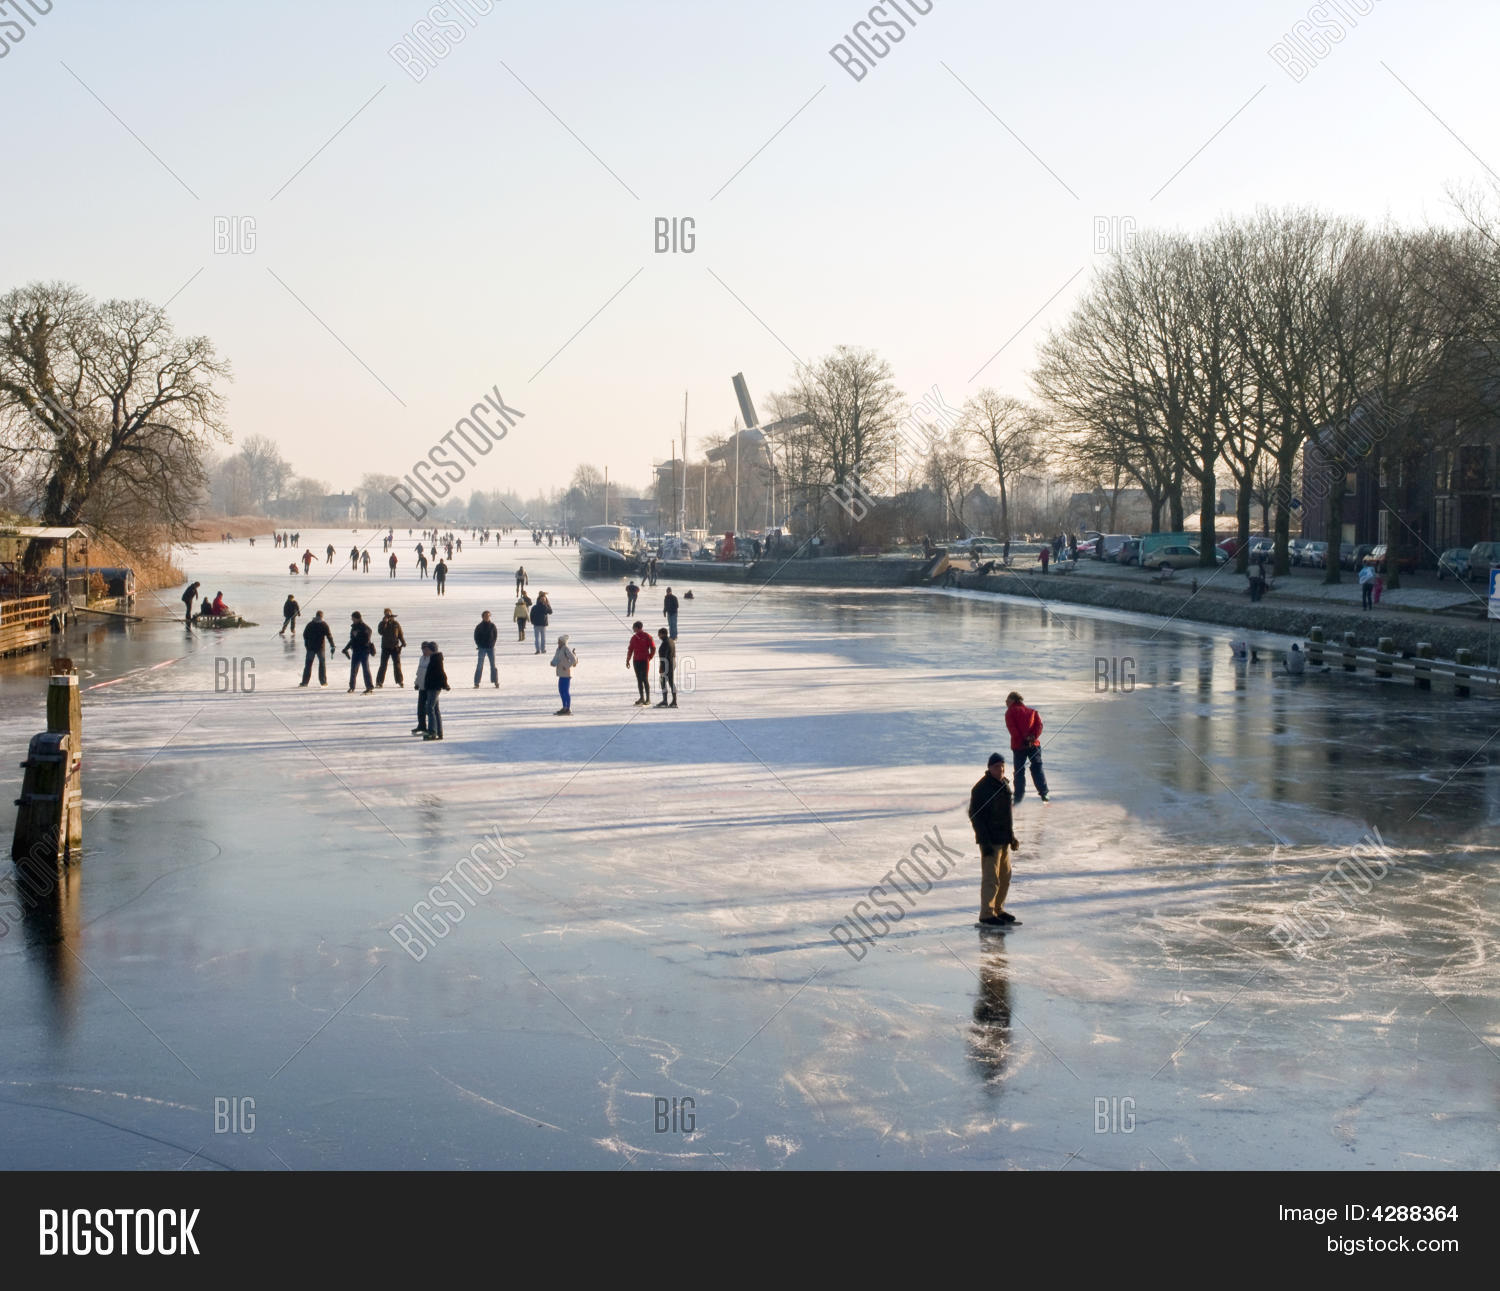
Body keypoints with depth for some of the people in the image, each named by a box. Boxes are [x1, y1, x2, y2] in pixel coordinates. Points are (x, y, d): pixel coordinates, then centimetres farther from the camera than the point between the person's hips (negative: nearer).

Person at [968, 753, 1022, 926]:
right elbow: (975, 815, -18)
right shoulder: (981, 788, -15)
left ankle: (998, 910, 26)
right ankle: (987, 915, -2)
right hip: (990, 841, -9)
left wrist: (1012, 837, 23)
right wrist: (985, 843, -21)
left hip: (1004, 839, 9)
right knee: (991, 878, -8)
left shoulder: (1004, 785, 12)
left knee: (1005, 876, 15)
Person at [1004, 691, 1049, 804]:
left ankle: (1019, 796, 3)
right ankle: (1043, 792, 3)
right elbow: (1039, 724, 0)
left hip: (1019, 745, -3)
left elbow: (1012, 728, -10)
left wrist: (1022, 740, -11)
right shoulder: (1032, 711, 15)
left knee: (1019, 770, 5)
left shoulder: (1010, 712, 3)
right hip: (1034, 744, 3)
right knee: (1037, 767, 11)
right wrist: (1033, 737, -9)